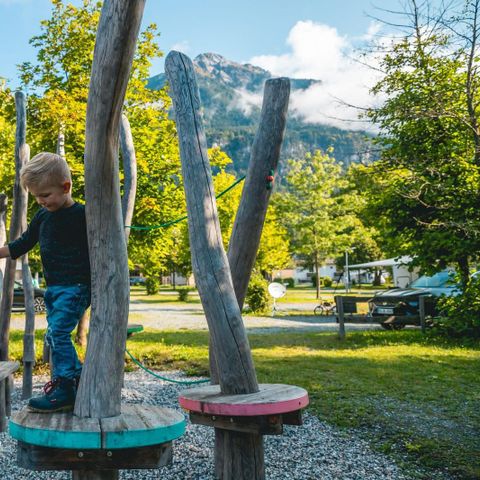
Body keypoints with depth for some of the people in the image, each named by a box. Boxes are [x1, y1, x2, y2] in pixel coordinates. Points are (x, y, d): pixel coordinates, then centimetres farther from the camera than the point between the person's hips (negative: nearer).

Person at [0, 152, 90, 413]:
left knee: (58, 332, -17)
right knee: (54, 335, 11)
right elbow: (22, 244, 20)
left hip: (76, 287, -8)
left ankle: (65, 389, -12)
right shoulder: (42, 216, 10)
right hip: (54, 287, 8)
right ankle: (78, 377, 24)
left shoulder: (81, 215, -11)